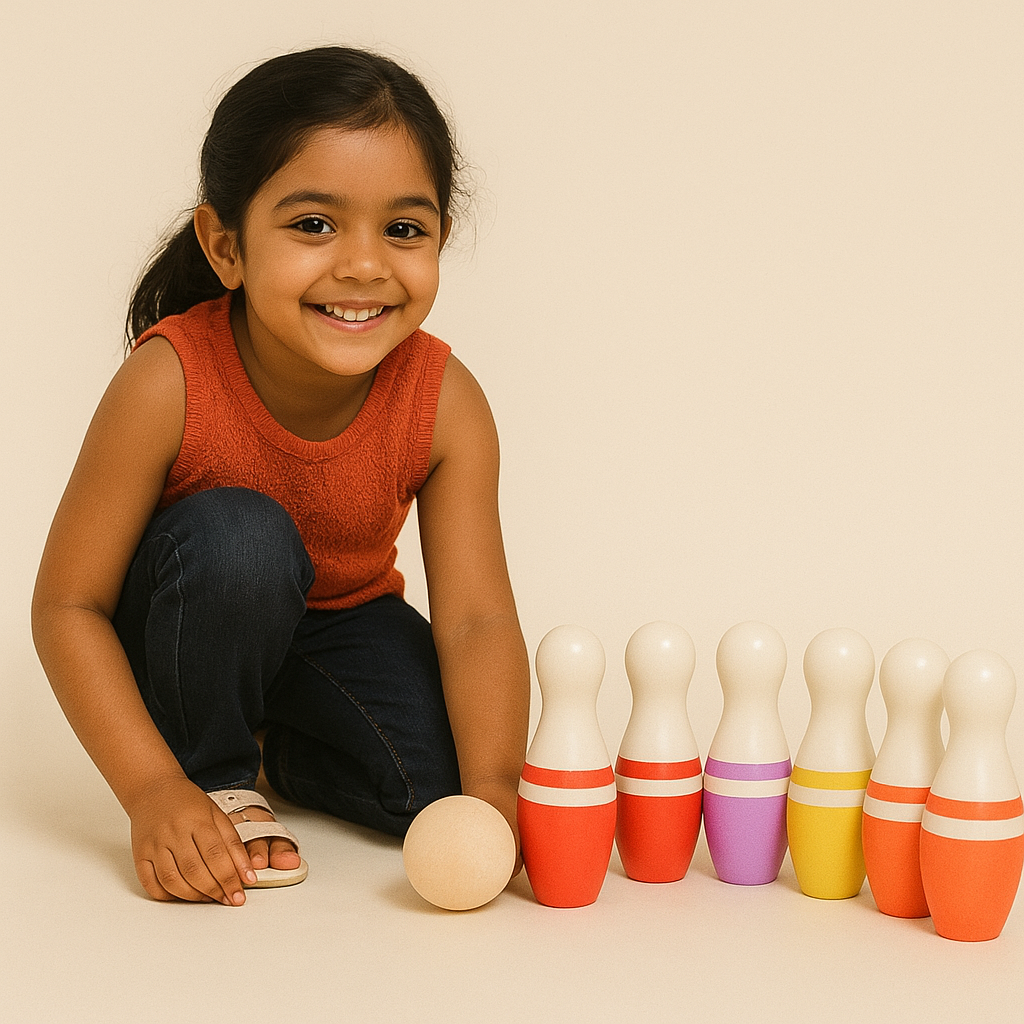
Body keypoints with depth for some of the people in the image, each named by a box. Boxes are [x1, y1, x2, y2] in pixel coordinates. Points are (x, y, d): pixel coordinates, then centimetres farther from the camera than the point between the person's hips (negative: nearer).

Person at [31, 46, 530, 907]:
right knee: (236, 537, -35)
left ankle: (296, 754, 16)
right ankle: (218, 775, -9)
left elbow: (477, 617, -23)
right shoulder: (169, 384, -31)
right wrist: (155, 789, -36)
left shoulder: (445, 401, -22)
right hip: (190, 633, -3)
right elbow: (69, 606, -26)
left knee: (451, 782, -19)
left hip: (343, 622, 3)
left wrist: (492, 787, -40)